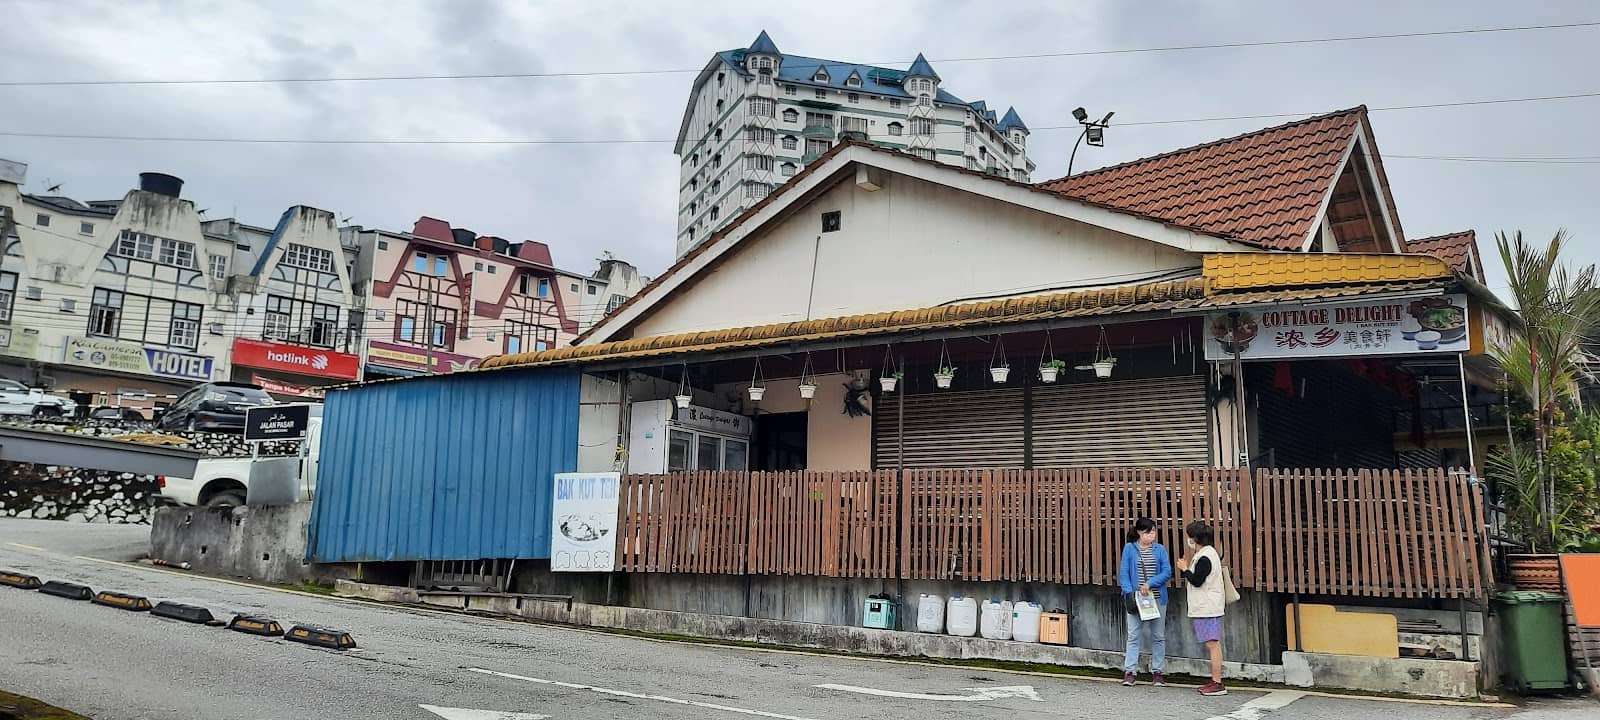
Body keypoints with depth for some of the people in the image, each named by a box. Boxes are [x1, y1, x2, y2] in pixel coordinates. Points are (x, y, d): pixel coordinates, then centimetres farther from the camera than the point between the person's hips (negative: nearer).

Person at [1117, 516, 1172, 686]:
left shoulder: (1160, 549, 6)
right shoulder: (1129, 548, 2)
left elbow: (1167, 572, -2)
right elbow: (1123, 573, -1)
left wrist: (1149, 584, -14)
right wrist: (1129, 592, -13)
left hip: (1157, 598, 2)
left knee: (1158, 636, 7)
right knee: (1133, 635, -2)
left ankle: (1157, 672, 16)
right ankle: (1130, 672, 2)